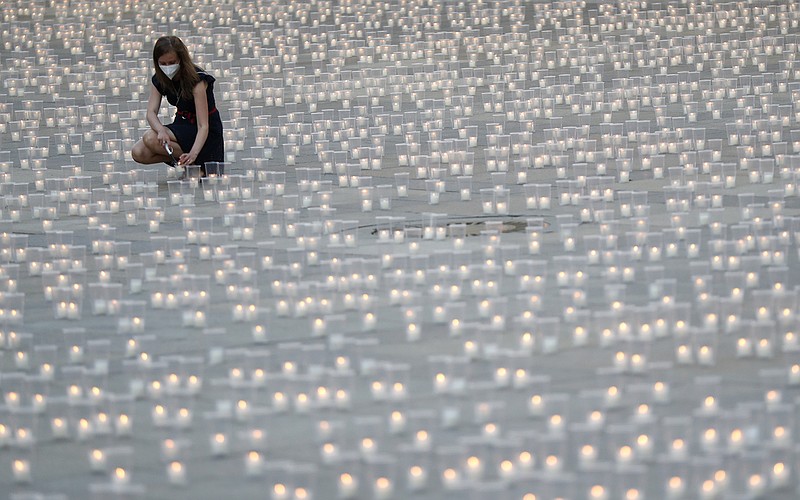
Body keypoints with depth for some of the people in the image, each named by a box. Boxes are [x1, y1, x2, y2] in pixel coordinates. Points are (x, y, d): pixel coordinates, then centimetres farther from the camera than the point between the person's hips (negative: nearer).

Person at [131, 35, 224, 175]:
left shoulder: (196, 80, -25)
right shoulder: (159, 80, -4)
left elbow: (203, 126, -29)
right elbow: (151, 112, -13)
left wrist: (193, 154, -46)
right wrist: (161, 131, -37)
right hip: (182, 126, 7)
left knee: (150, 139, -26)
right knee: (138, 153, -14)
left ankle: (195, 164, -14)